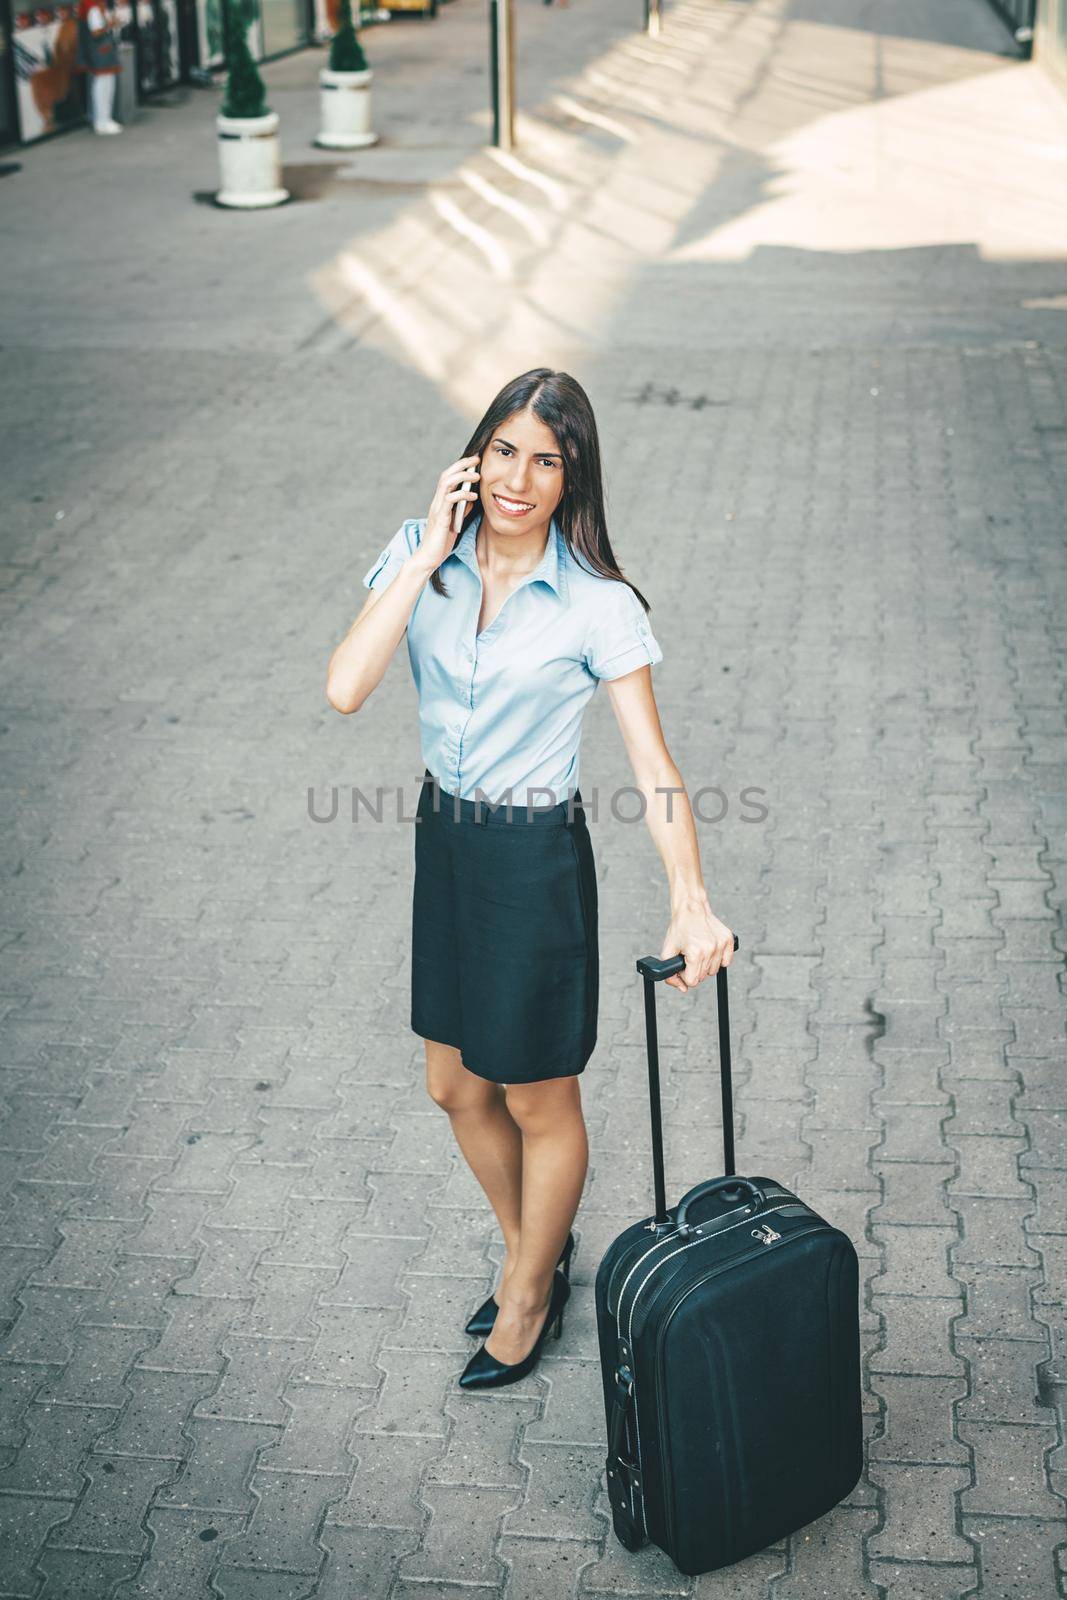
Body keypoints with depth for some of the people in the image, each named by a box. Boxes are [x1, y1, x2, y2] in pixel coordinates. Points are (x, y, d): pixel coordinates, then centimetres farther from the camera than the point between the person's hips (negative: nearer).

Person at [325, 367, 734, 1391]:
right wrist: (430, 554, -21)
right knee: (454, 1087, 20)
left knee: (538, 1105, 12)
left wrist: (689, 900, -34)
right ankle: (529, 1246, 47)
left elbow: (650, 760, -21)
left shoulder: (598, 601, -17)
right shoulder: (420, 555, -7)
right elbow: (345, 689, -20)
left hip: (536, 858, -5)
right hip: (444, 842, 5)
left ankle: (529, 1294, 38)